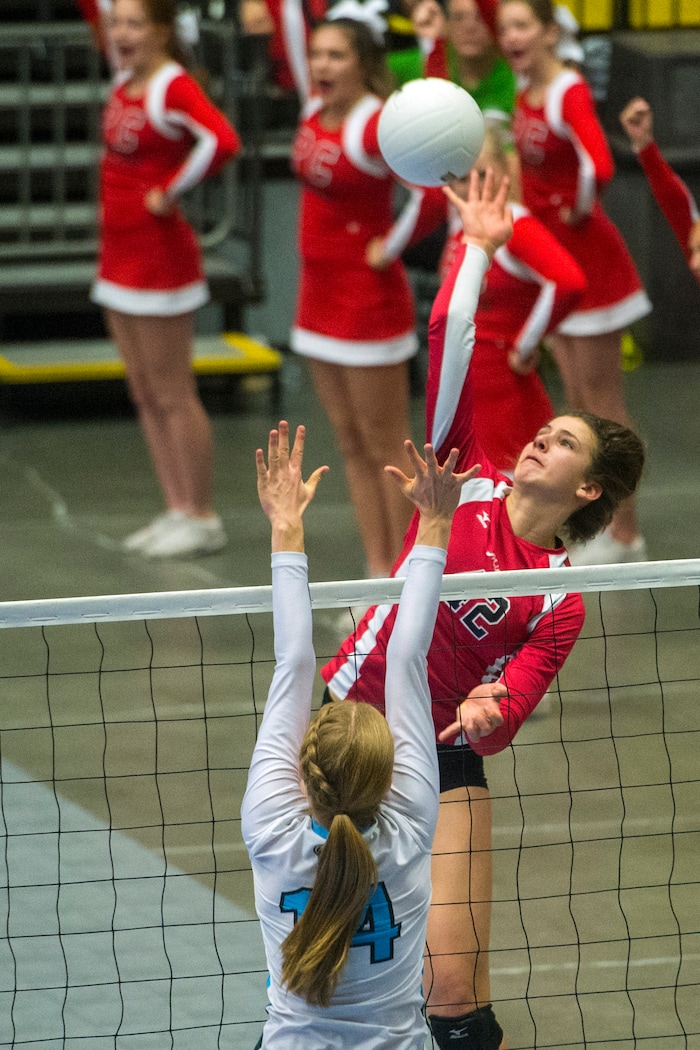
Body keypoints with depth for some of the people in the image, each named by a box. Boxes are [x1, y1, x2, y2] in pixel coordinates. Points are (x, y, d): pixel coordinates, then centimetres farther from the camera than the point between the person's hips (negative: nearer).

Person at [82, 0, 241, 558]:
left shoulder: (174, 87, -18)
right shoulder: (124, 83, 7)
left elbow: (222, 140, -34)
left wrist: (169, 191, -24)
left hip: (161, 254, -9)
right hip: (119, 253, 9)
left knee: (173, 394, -2)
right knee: (145, 393, 13)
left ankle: (202, 518, 7)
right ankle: (177, 510, 21)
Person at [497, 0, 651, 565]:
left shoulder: (570, 93, -21)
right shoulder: (525, 98, 6)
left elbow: (598, 167, -37)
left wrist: (580, 210, -21)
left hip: (589, 259, -9)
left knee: (601, 400, -1)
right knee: (579, 405, 14)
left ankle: (626, 536, 7)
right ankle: (598, 526, 23)